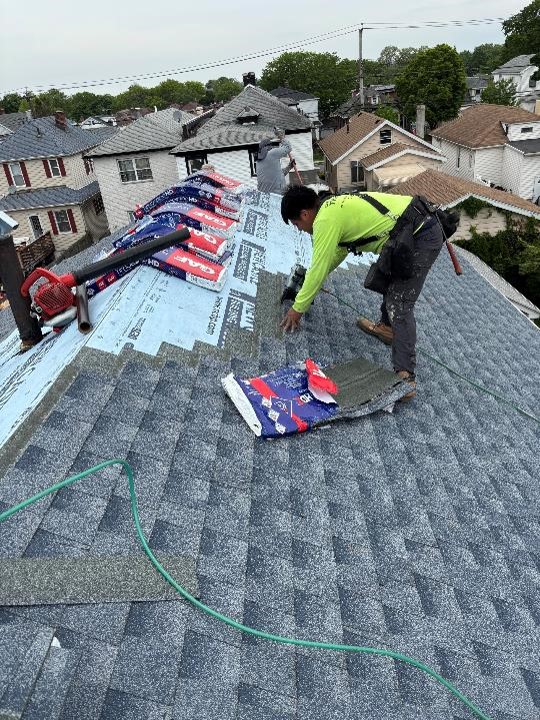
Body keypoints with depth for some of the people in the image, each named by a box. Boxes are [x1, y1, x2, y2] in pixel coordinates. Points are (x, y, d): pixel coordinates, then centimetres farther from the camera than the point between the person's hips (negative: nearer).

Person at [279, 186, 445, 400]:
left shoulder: (326, 219, -12)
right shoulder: (335, 205, 18)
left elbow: (318, 269, -8)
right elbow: (337, 252, 33)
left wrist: (297, 308, 2)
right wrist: (310, 282, 39)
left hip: (420, 238, -10)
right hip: (425, 223, 10)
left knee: (400, 305, -11)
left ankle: (406, 378, -12)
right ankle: (387, 327, 42)